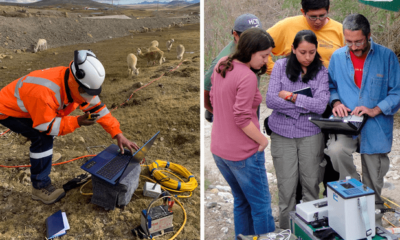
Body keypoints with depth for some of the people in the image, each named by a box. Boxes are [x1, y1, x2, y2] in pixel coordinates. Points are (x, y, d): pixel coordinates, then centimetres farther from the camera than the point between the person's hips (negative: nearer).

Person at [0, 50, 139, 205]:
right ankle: (40, 187, -6)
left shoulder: (76, 84, -16)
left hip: (28, 108, 8)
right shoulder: (44, 92, -41)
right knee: (43, 138, -21)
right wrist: (78, 122, -36)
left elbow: (97, 108, -11)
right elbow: (46, 125, -30)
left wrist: (118, 135, -17)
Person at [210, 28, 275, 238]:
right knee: (261, 205, 8)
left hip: (219, 148, 9)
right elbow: (242, 118, -23)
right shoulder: (247, 77, -22)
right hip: (243, 152, -8)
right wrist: (263, 140, -10)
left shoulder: (221, 64, 4)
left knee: (241, 201, 22)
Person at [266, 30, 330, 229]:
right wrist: (307, 106, -11)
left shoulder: (321, 71, 1)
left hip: (311, 134, 1)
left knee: (311, 184, 10)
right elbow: (271, 100, -11)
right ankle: (286, 231, 22)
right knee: (286, 187, 6)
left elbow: (321, 105, -12)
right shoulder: (281, 66, 0)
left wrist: (291, 96, -13)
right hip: (282, 134, 0)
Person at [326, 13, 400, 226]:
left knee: (374, 184, 9)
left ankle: (374, 226, 33)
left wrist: (375, 110, -18)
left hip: (376, 128, -1)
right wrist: (335, 102, -8)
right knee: (335, 149, -32)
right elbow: (330, 86, 13)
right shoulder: (338, 56, 3)